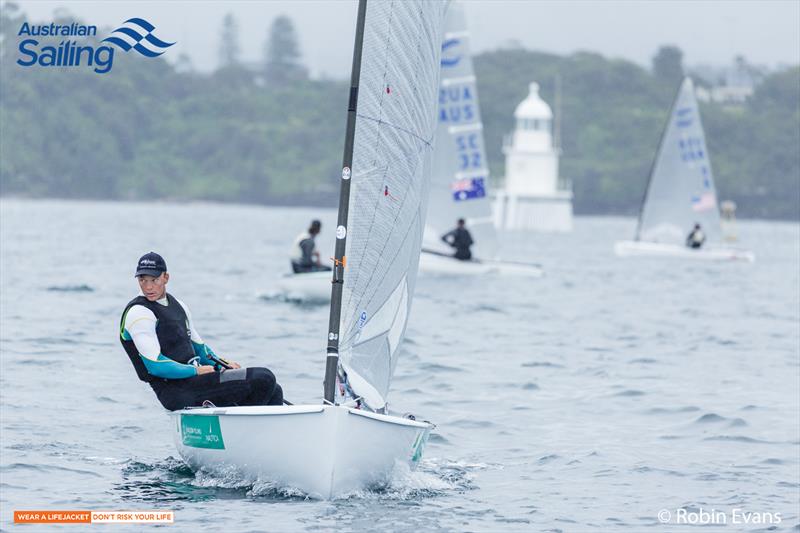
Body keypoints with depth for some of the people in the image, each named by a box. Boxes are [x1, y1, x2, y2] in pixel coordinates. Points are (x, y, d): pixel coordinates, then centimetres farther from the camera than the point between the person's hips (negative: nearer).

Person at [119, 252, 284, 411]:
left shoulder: (177, 306, 16)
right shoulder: (138, 313, -11)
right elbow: (155, 365, -19)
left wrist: (223, 364, 7)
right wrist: (197, 371, -15)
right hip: (176, 391, -9)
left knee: (274, 392, 4)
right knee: (263, 379, -18)